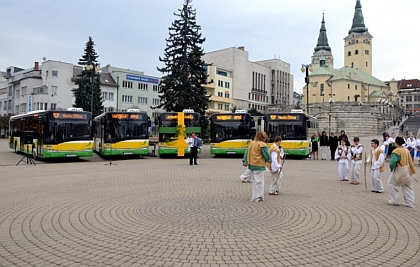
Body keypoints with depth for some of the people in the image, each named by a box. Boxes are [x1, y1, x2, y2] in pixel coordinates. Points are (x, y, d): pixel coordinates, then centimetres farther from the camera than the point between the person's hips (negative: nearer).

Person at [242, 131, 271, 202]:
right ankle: (258, 197, 5)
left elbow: (247, 153, 11)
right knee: (259, 181, 1)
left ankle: (254, 196, 27)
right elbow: (266, 155, -11)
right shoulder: (262, 145, -11)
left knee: (255, 181, 19)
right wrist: (269, 160, 8)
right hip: (259, 165, -8)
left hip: (251, 164, 8)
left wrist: (245, 161, 14)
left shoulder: (252, 143, 10)